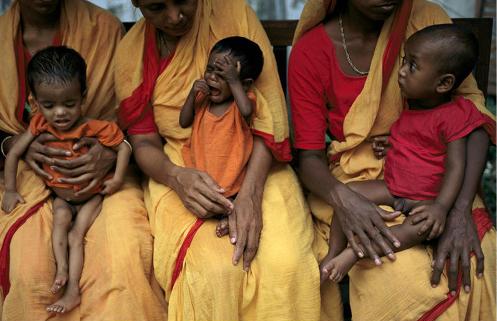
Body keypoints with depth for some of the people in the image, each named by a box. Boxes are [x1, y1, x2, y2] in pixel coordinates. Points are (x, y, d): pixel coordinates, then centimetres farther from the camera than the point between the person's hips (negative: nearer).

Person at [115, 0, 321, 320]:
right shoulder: (131, 51, 1)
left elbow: (269, 114, -11)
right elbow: (144, 141, 2)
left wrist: (250, 194, -25)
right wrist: (176, 176, -22)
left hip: (254, 167, 0)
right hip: (179, 175, 1)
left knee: (286, 263, -31)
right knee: (213, 268, -30)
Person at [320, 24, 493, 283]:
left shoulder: (453, 116, -15)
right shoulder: (407, 106, 6)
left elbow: (455, 167, -21)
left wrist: (441, 206, -34)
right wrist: (385, 144, 3)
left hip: (424, 198, -7)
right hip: (391, 188, 7)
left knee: (429, 224, -37)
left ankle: (353, 253, -41)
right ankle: (333, 254, -10)